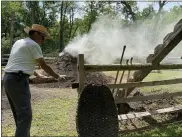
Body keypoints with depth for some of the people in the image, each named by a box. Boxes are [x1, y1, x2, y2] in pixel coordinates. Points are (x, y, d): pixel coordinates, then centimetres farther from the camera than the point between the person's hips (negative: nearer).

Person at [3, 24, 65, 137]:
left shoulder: (19, 42, 21)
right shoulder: (33, 45, -6)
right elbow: (44, 66, -3)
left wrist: (37, 75, 41)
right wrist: (58, 77, 11)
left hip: (8, 78, 10)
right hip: (18, 80, -10)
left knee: (19, 114, 17)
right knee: (25, 115, -11)